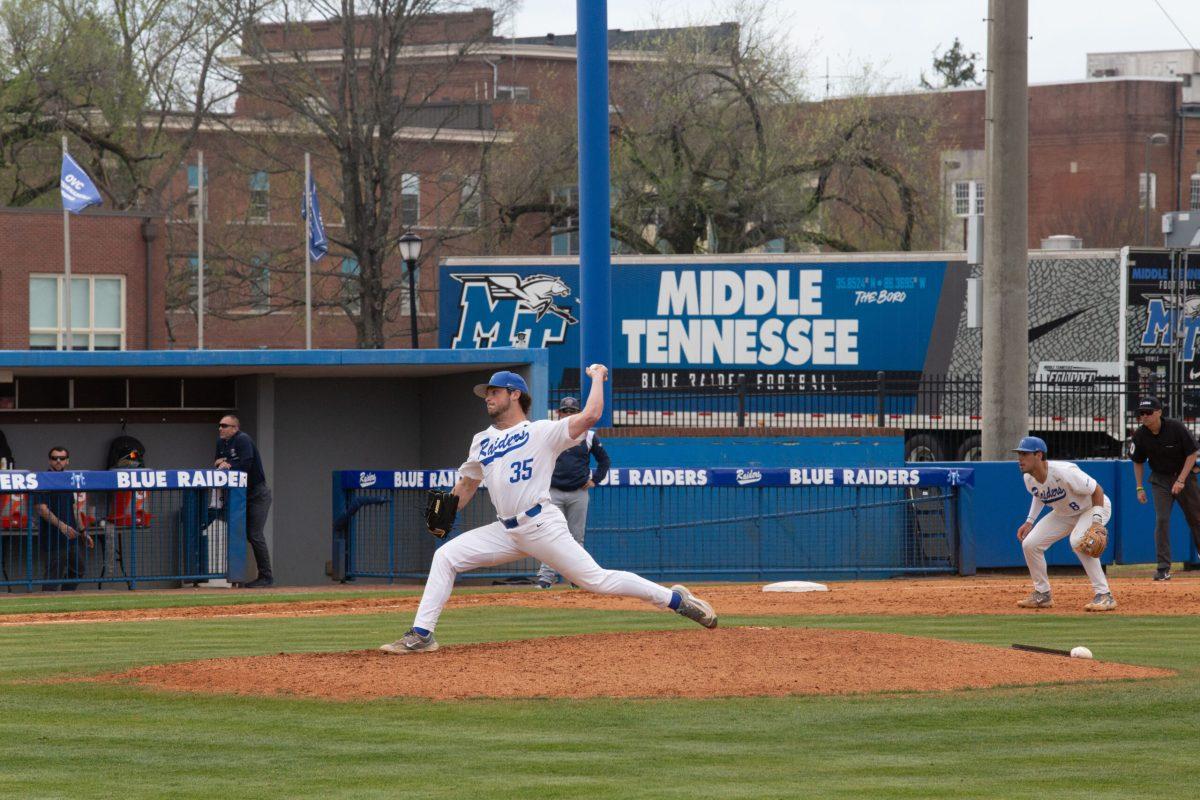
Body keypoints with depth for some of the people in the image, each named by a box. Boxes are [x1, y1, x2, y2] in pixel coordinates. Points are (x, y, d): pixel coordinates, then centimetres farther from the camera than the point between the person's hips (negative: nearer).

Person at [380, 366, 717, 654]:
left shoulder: (542, 432, -2)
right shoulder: (482, 442, 19)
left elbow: (590, 415, -15)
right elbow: (466, 486, 27)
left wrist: (597, 377, -2)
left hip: (543, 526, -6)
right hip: (506, 532, 7)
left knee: (597, 579, -12)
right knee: (445, 556, -4)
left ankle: (675, 599, -2)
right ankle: (421, 635, -4)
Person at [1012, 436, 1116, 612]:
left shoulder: (1064, 472, -36)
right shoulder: (1029, 479, -13)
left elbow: (1096, 490, -28)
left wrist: (1097, 523, -36)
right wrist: (1029, 522, 3)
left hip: (1093, 508, -8)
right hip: (1063, 514, 8)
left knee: (1078, 541, -36)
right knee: (1029, 544, -4)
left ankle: (1104, 596, -29)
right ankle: (1042, 595, 15)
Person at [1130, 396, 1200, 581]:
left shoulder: (1176, 428, -20)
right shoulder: (1140, 435, -10)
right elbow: (1138, 462, 6)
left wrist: (1181, 481, -19)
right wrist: (1140, 488, 0)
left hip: (1185, 476, -2)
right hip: (1160, 481, 2)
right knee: (1162, 520, -11)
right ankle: (1163, 568, -11)